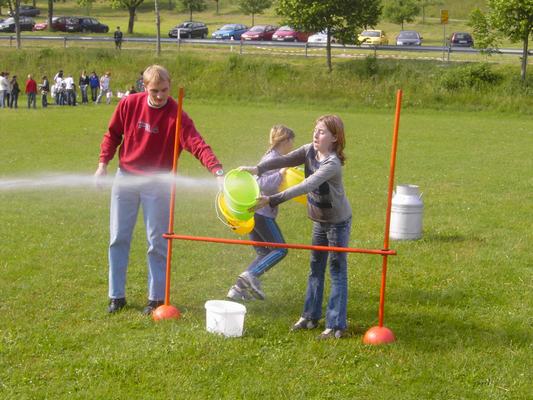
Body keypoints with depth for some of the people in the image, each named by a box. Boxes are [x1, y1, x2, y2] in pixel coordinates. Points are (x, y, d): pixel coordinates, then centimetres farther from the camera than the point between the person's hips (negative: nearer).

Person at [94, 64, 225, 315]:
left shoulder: (176, 115, -17)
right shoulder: (129, 104, -6)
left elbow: (197, 143, -29)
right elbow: (113, 134, 8)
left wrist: (216, 169, -44)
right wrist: (103, 163, -1)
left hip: (157, 182, -3)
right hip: (125, 177, 3)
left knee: (157, 242, 2)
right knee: (118, 238, 6)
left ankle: (156, 298, 14)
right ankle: (116, 296, 17)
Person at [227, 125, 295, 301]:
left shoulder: (272, 157, 18)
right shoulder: (273, 159, -12)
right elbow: (264, 184, -23)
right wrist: (282, 172, -21)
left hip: (253, 211, 10)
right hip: (261, 212, -10)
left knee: (264, 253, 12)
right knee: (280, 250, -8)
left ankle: (239, 288, 6)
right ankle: (251, 275, -22)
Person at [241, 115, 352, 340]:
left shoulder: (332, 164, -29)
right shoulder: (310, 150, -5)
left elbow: (305, 186, -38)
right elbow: (285, 160, -14)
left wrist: (271, 200, -43)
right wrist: (258, 169, -31)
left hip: (338, 222, -8)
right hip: (319, 221, 8)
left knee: (337, 272, -2)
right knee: (315, 269, 15)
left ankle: (336, 325, 4)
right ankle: (310, 317, 26)